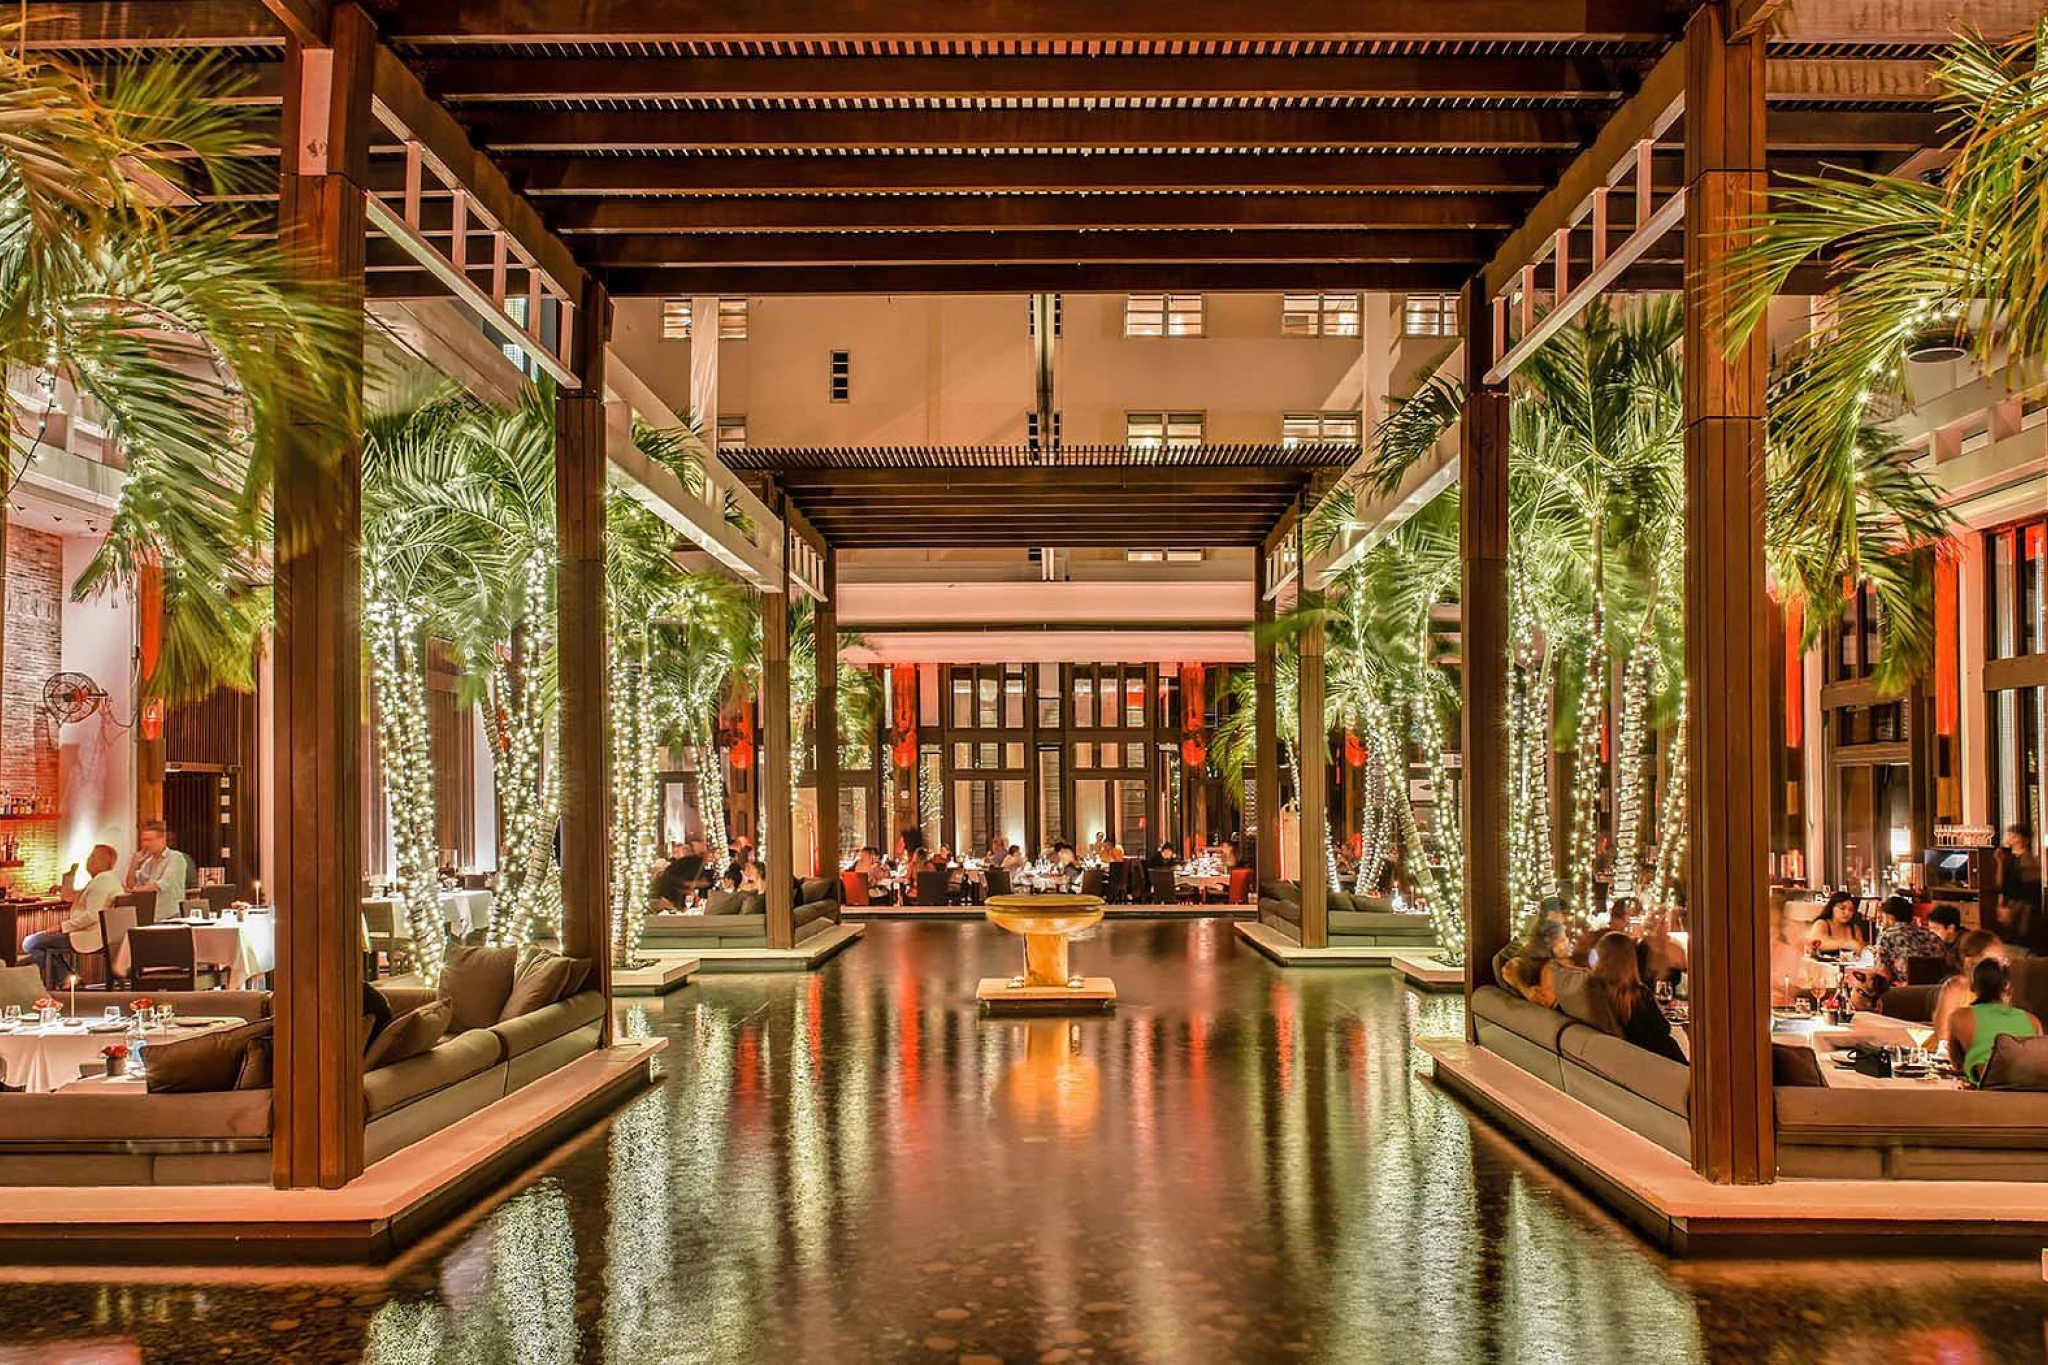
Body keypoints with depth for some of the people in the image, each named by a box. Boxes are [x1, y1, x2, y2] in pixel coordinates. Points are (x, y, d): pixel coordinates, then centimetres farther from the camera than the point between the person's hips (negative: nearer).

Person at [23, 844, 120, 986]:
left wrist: (62, 927, -19)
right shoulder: (107, 878, 17)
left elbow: (92, 916, -25)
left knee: (29, 944, -9)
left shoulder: (102, 880, -17)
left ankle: (66, 977, -3)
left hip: (89, 937, -11)